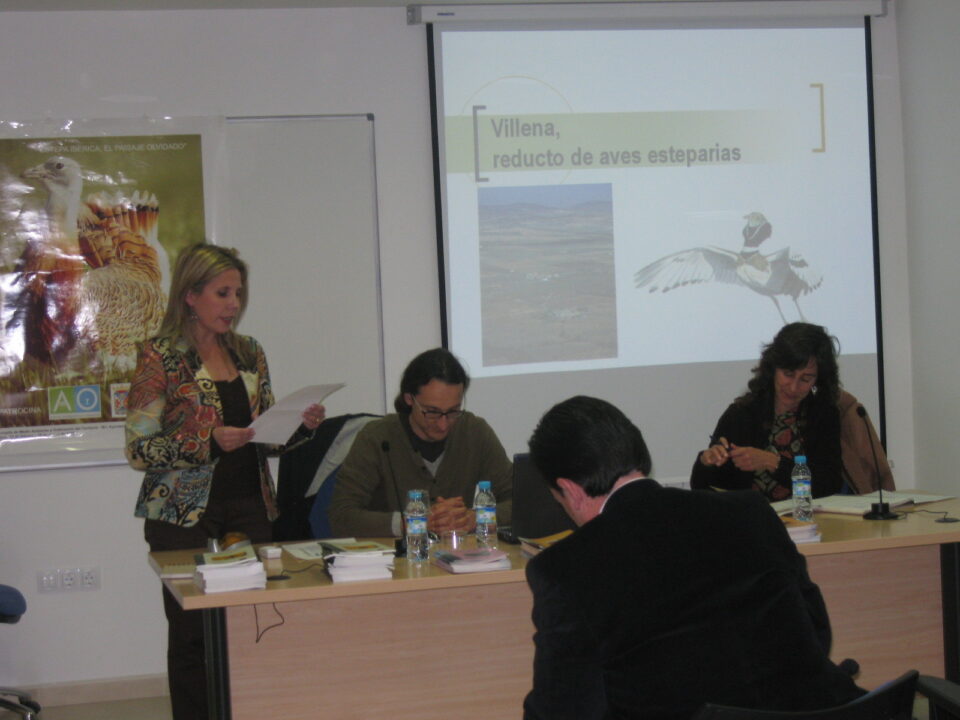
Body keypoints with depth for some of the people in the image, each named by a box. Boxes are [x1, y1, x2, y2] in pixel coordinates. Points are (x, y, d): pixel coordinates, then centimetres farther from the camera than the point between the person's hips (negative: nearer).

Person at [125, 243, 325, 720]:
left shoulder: (248, 353, 11)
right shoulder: (160, 357, -5)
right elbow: (138, 449, -10)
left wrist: (301, 426, -3)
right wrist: (208, 443, -22)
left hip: (248, 509, 4)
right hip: (186, 517, -4)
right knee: (194, 634, 0)